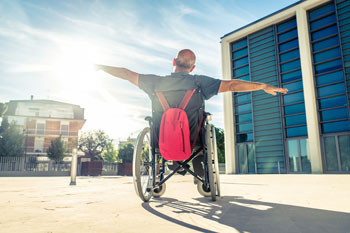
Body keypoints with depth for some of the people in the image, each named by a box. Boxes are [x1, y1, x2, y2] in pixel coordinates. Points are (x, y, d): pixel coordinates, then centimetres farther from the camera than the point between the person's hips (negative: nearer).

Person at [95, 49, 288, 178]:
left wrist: (101, 67, 20)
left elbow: (127, 74, 5)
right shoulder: (199, 82, -11)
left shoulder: (156, 82, -7)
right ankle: (203, 180, 37)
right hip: (192, 142, -1)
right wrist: (264, 86, 0)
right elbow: (232, 85, -11)